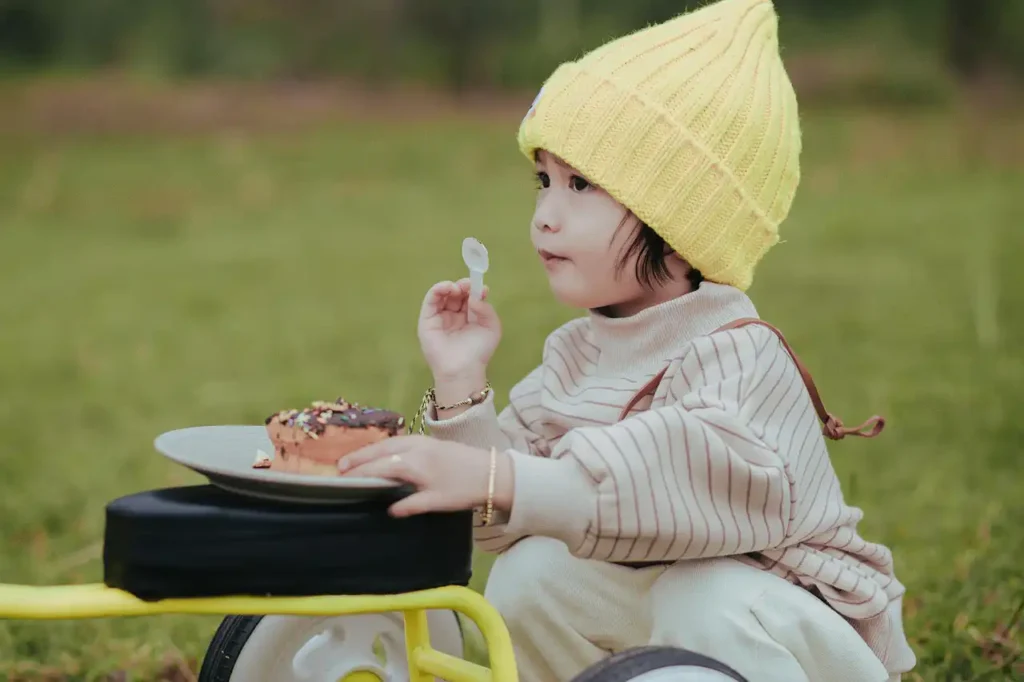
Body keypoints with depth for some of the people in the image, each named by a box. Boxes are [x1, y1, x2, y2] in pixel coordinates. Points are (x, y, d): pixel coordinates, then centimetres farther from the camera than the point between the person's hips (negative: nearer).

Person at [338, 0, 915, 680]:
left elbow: (687, 474, -49)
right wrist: (461, 385, -15)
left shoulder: (739, 355, -26)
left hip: (772, 608, -7)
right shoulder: (577, 352, 0)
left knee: (706, 605, -35)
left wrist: (494, 477, -58)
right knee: (529, 574, -9)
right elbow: (509, 524, -2)